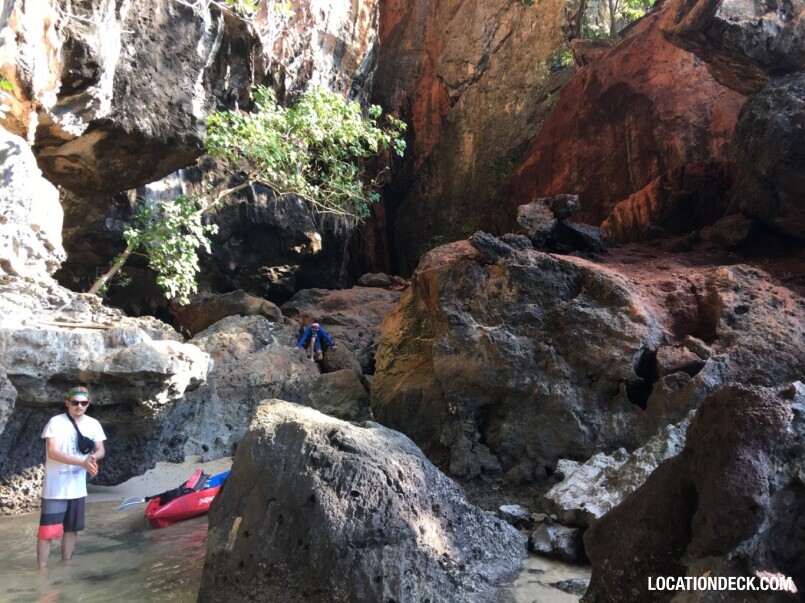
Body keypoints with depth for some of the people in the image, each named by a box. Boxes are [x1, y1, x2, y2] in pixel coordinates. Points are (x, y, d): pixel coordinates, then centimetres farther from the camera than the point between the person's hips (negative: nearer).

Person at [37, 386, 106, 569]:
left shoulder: (93, 424, 2)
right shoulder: (56, 422, -13)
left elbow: (101, 450, 6)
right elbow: (52, 452, -21)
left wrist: (93, 456, -18)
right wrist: (83, 462, -29)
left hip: (77, 487, 5)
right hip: (55, 488, -5)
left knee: (71, 529, 15)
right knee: (48, 531, -5)